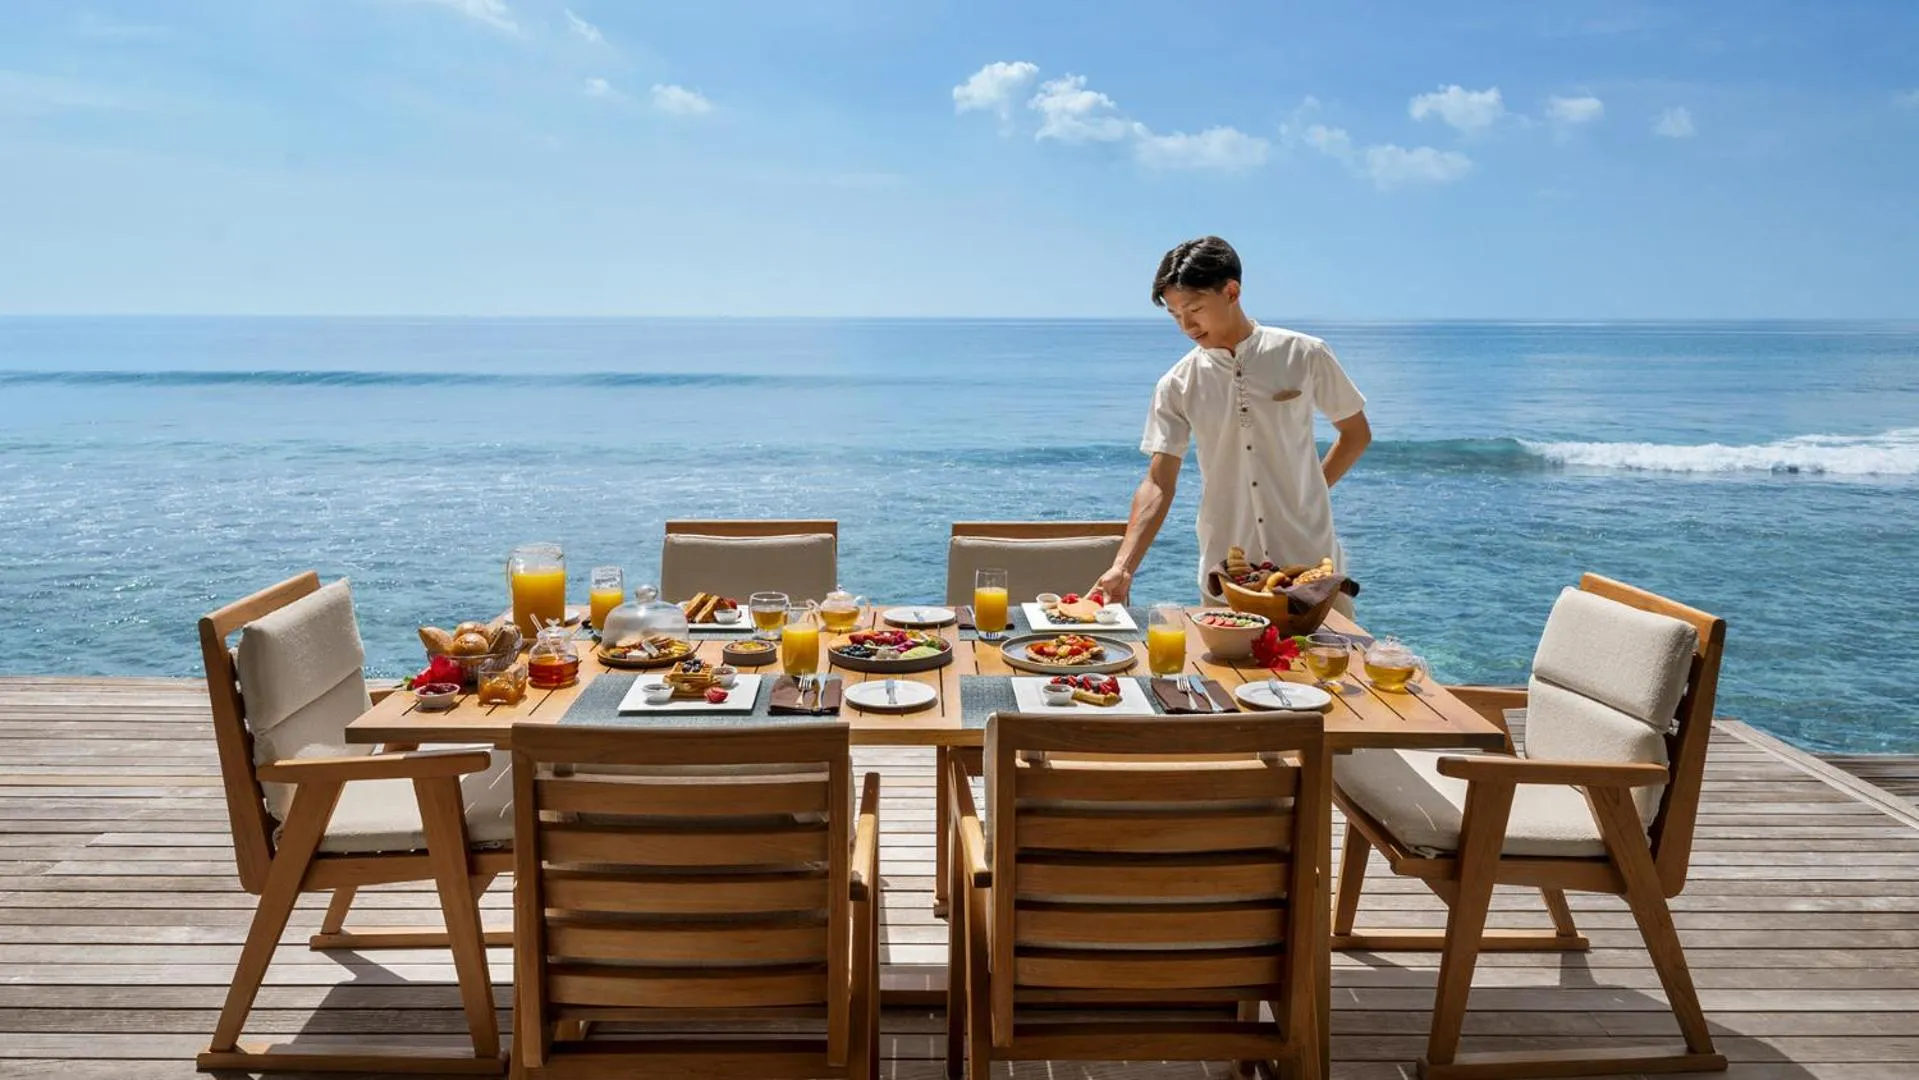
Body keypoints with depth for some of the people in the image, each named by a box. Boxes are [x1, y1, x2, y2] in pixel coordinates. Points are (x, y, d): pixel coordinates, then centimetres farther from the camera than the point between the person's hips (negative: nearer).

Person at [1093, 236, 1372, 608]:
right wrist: (1122, 567, -17)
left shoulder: (1304, 355, -3)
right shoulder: (1176, 387, -1)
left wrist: (1310, 491, 0)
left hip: (1311, 565, 0)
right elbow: (1158, 484, -5)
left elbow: (1356, 433, 10)